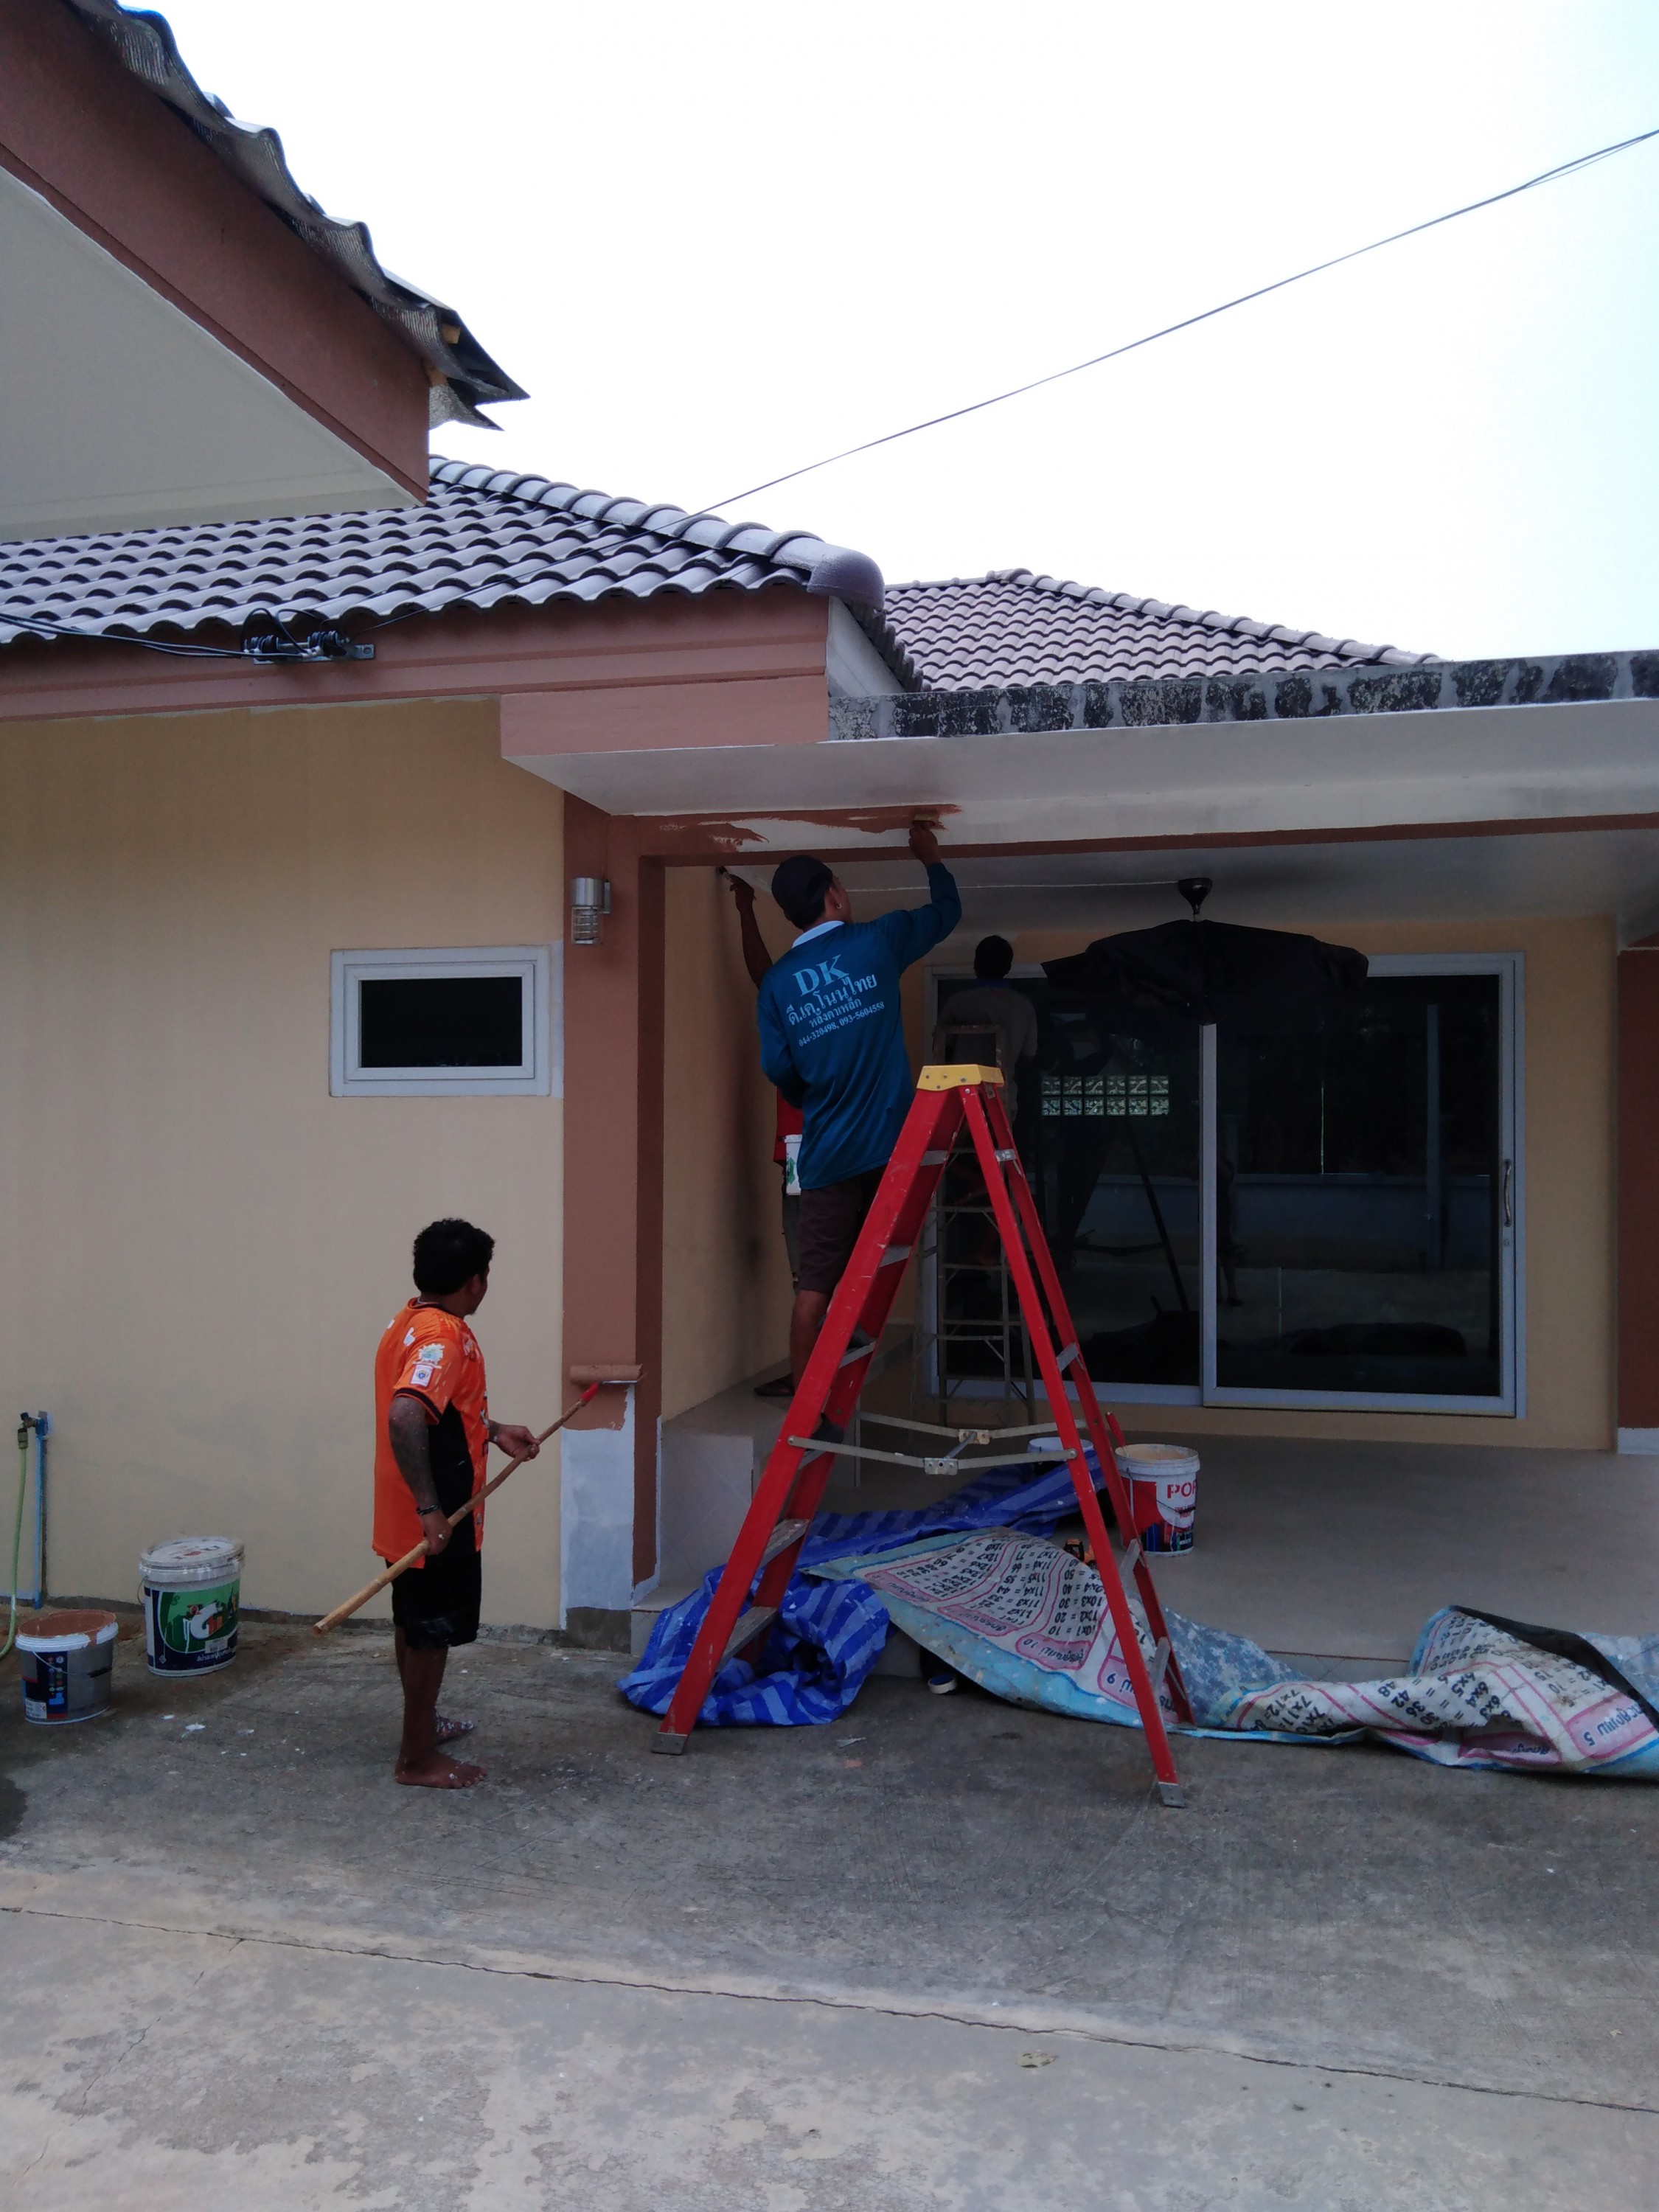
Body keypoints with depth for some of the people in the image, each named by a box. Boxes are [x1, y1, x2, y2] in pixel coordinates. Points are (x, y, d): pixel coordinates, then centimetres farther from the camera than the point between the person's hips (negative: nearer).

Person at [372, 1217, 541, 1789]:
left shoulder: (407, 1322, 7)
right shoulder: (445, 1337, -23)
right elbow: (404, 1417, -38)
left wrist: (494, 1431, 18)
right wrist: (430, 1508, -35)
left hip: (405, 1514, 10)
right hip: (436, 1523, -10)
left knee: (414, 1623, 22)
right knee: (432, 1631, 3)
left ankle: (423, 1723, 40)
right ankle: (417, 1759, 15)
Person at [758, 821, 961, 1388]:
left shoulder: (776, 981, 4)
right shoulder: (876, 941, 0)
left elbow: (778, 1069, 3)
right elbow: (947, 912, 15)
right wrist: (930, 856, 32)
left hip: (828, 1150, 1)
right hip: (890, 1140, -1)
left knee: (815, 1285, 3)